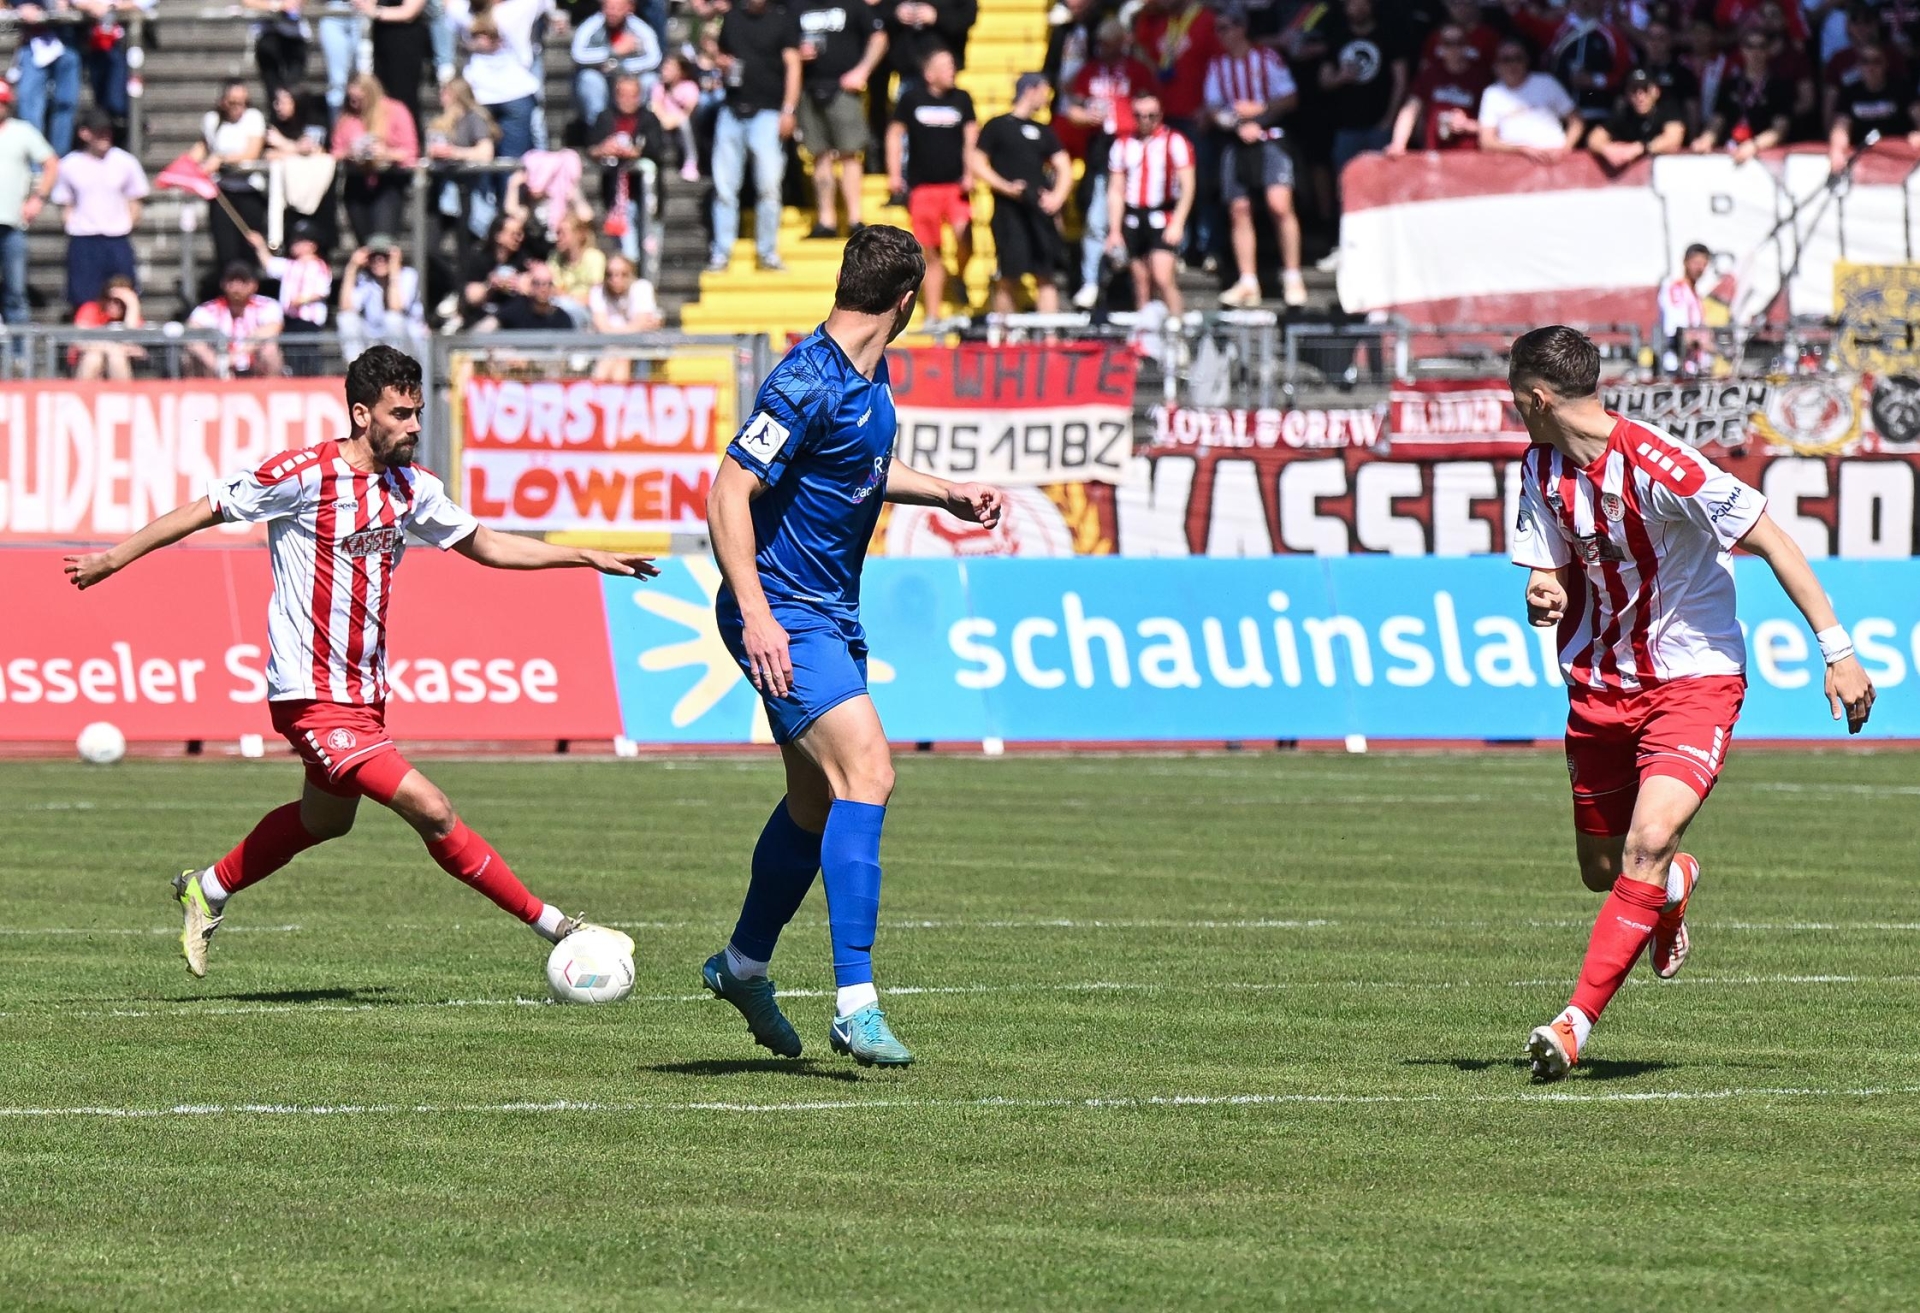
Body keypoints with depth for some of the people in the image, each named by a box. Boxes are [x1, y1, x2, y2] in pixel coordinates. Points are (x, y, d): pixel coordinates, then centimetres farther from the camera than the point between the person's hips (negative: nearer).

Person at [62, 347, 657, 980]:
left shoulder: (410, 486, 5)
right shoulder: (306, 475, -16)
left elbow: (483, 544, 18)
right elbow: (205, 511, -8)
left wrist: (589, 557, 14)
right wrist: (115, 557, -8)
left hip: (363, 691, 9)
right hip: (313, 694, -9)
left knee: (326, 819, 26)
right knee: (431, 811, -16)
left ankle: (206, 891, 46)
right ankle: (548, 923, -10)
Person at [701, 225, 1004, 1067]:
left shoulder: (868, 378, 8)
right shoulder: (809, 383, -21)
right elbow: (730, 492, -23)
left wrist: (946, 492, 20)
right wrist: (755, 614, -29)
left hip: (832, 616, 10)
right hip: (785, 619, -10)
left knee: (819, 804, 18)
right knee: (866, 773, -21)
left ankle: (743, 966, 39)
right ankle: (855, 1006, -24)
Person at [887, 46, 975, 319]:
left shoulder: (961, 99, 5)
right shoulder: (911, 98, 2)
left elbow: (971, 137, 8)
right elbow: (895, 134, 8)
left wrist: (969, 174, -3)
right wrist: (894, 173, 2)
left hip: (955, 183, 0)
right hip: (922, 185, 0)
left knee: (963, 233, -23)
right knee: (931, 253, 3)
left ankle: (961, 277, 8)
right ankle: (932, 315, 12)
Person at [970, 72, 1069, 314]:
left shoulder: (1043, 132, 18)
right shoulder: (996, 127, 4)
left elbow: (1064, 168, 15)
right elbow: (978, 165, -1)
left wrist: (1057, 196, -3)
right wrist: (1005, 187, -14)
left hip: (1040, 211, 5)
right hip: (1009, 210, -5)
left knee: (1047, 276, -1)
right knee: (1009, 276, -5)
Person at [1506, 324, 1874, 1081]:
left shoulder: (1656, 466, -22)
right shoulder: (1544, 471, 0)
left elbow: (1770, 541, -18)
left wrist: (1836, 650, -21)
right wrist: (1545, 598, -16)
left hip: (1694, 681, -7)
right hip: (1600, 685, 7)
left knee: (1649, 842, -24)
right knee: (1601, 870, 13)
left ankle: (1576, 1023, -25)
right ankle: (1675, 887, 50)